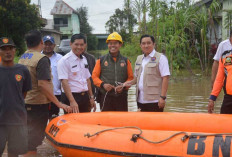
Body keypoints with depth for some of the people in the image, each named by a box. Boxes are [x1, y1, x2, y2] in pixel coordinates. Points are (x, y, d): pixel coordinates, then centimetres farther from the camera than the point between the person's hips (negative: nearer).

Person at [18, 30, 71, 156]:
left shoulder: (22, 58, 10)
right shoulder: (41, 58, -15)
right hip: (38, 104, -8)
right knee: (33, 141, -2)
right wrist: (58, 103, -18)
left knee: (29, 137, 18)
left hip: (25, 102, 8)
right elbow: (43, 84, -22)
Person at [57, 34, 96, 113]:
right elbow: (64, 82, -19)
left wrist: (91, 97, 15)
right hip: (71, 96, -7)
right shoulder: (64, 60, -11)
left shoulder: (84, 59, 12)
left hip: (84, 97, 7)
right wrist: (72, 101, -27)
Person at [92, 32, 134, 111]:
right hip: (105, 97, -1)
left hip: (121, 97, 1)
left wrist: (123, 86, -10)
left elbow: (130, 78, 9)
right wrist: (102, 84, -11)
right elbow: (94, 76, 6)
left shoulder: (126, 61, 9)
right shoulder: (101, 60, 7)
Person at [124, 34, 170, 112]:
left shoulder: (160, 58, -4)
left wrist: (162, 97, -18)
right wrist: (130, 82, 3)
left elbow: (165, 78, -11)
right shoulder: (139, 59, 17)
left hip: (154, 100, -7)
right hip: (141, 100, 7)